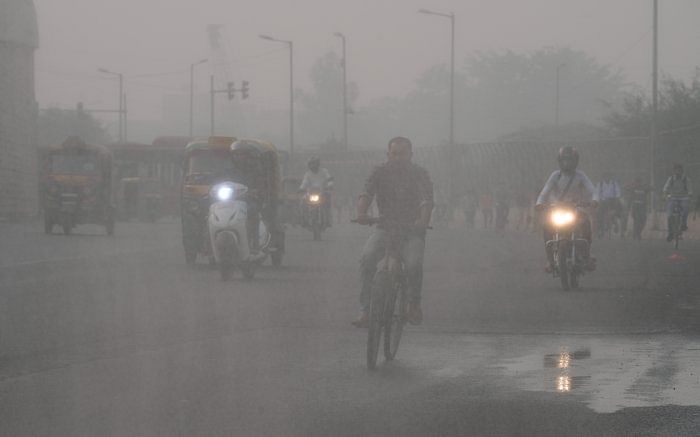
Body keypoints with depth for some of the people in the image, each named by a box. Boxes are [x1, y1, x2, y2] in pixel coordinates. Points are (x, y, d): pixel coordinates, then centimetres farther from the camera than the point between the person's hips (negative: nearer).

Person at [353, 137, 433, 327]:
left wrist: (423, 219, -38)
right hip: (385, 227, 2)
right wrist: (361, 212, -34)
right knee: (368, 257, -27)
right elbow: (366, 193, -12)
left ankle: (414, 303, 1)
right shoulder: (380, 172, 3)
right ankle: (365, 310, -21)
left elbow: (426, 200, -16)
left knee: (413, 263, -29)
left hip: (412, 228, -1)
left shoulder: (419, 174, -1)